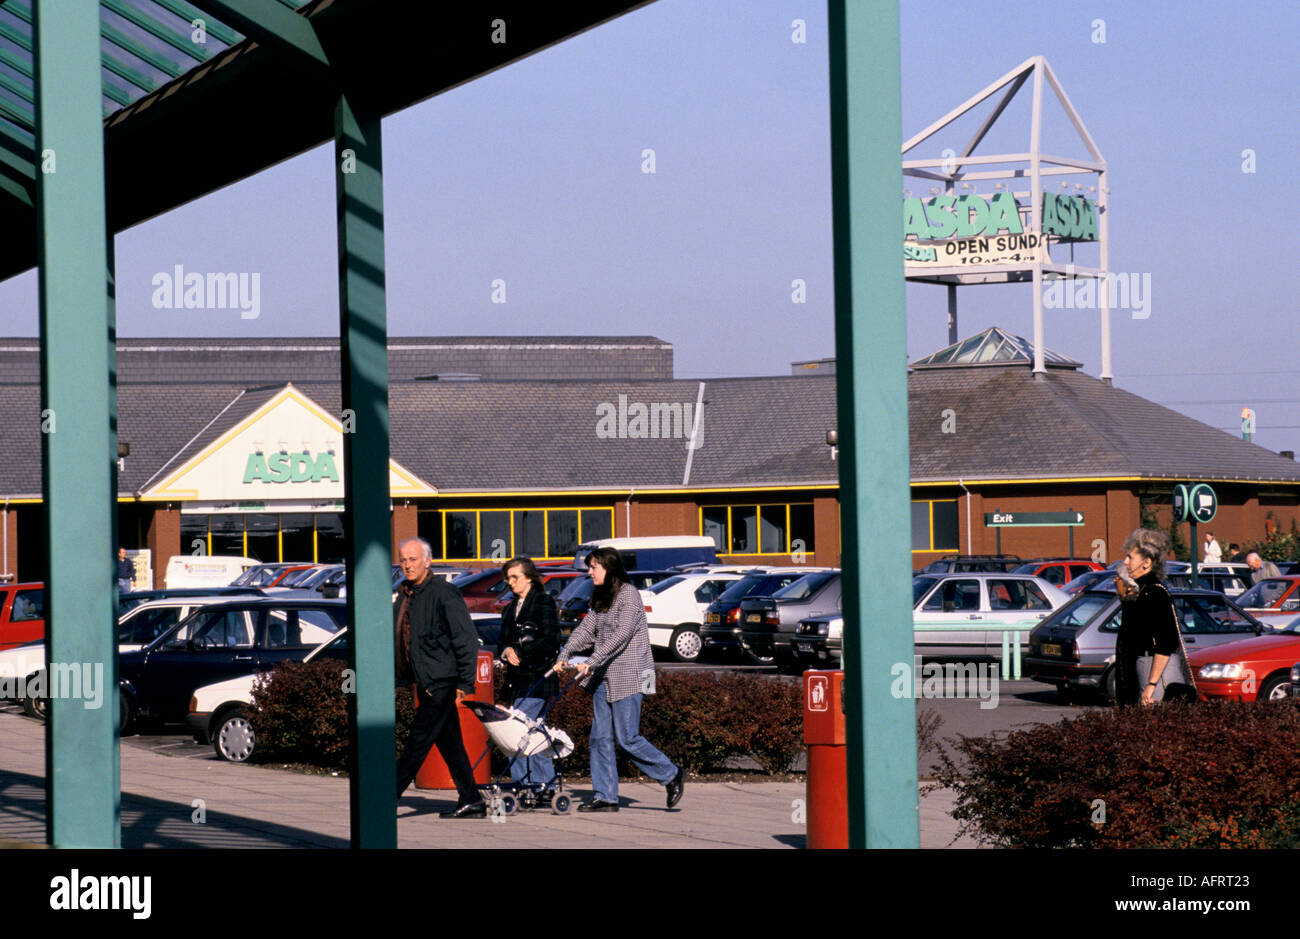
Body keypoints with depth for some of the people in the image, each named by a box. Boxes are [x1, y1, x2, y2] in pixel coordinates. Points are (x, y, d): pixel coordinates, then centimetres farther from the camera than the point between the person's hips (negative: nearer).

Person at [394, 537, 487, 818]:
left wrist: (464, 683, -16)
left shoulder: (444, 594, -12)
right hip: (426, 683, 9)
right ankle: (471, 801, 14)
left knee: (418, 741, -8)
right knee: (449, 743, 10)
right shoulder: (404, 596, 12)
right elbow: (397, 639, 23)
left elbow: (467, 640, -13)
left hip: (442, 683, -9)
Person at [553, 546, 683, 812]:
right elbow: (585, 629, 11)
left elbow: (622, 634, -19)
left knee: (627, 739, -7)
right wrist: (564, 655, -4)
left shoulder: (628, 594, -10)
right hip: (604, 677, 8)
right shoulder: (601, 599, 15)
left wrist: (592, 662, -25)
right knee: (600, 737, 3)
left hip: (627, 676, -8)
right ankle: (606, 797, 5)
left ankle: (672, 776, 9)